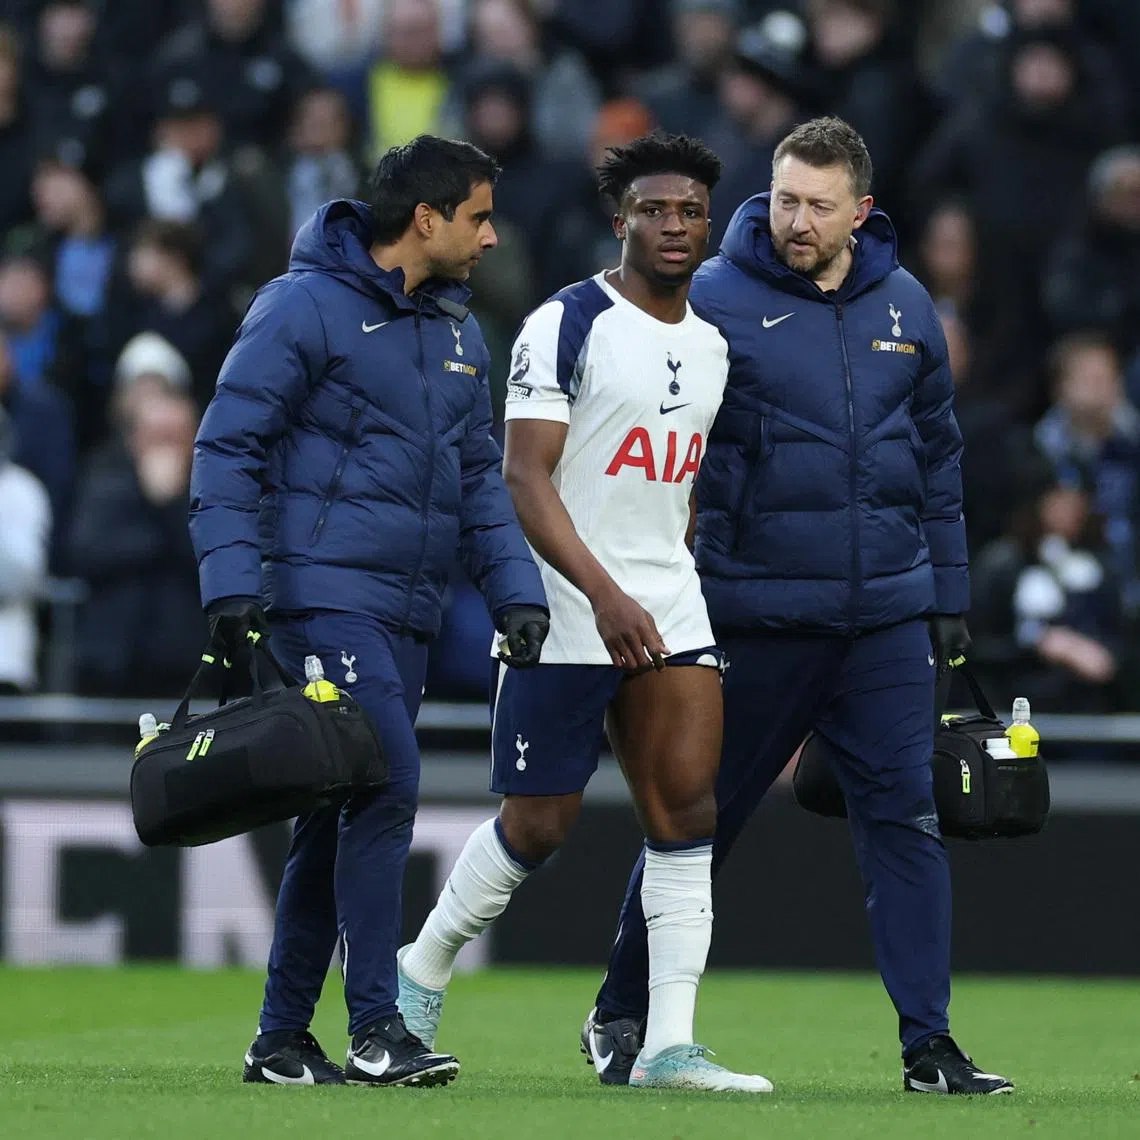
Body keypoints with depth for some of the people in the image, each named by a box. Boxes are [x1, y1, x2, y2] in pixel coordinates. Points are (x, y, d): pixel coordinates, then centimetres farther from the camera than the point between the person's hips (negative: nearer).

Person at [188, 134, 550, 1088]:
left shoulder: (457, 332, 16)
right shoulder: (305, 309, -8)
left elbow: (480, 475, 22)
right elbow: (228, 447, -8)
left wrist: (516, 590, 11)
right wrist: (233, 581, -16)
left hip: (407, 612, 8)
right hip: (323, 591, -8)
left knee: (339, 813, 9)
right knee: (388, 784, -18)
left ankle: (283, 1037, 16)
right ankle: (375, 1029, -16)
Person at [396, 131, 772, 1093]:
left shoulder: (710, 346, 13)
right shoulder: (566, 326, -10)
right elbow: (525, 477, -17)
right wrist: (605, 595, -26)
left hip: (670, 610, 6)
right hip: (564, 615, -6)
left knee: (687, 813, -6)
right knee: (539, 823, -1)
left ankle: (669, 1045, -7)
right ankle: (419, 975, 23)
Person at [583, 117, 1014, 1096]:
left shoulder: (905, 308, 8)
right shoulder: (713, 301, -5)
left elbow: (938, 457, 17)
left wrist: (949, 594, 15)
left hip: (887, 616, 3)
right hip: (757, 616, -3)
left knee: (906, 819, -2)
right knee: (697, 819, 6)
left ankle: (929, 1043, 1)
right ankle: (622, 1011, 22)